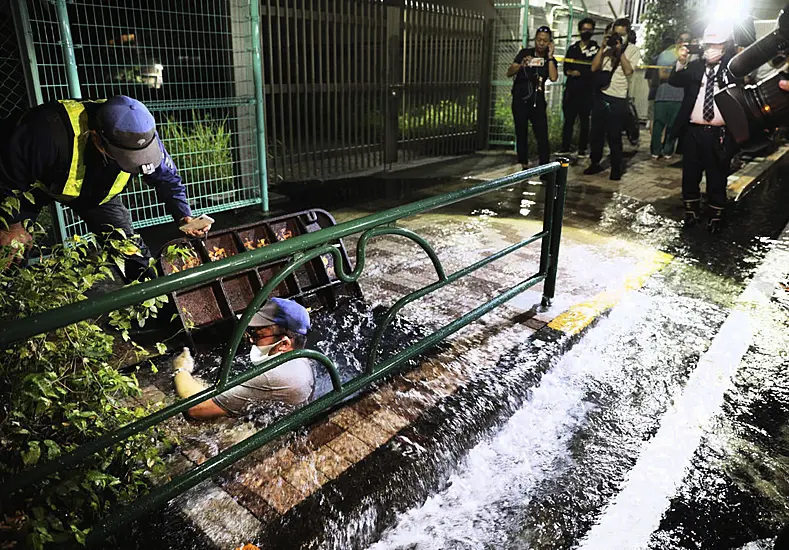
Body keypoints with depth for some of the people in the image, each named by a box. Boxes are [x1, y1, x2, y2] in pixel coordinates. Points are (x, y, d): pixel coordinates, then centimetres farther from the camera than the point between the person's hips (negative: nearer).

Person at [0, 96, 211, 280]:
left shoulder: (140, 134, -30)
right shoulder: (51, 133, -45)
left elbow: (168, 179, -14)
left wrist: (183, 216, -28)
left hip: (97, 188, 3)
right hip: (34, 183, -2)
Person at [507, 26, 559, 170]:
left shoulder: (551, 60, 4)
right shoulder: (524, 53, 1)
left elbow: (553, 78, -15)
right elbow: (509, 73, -8)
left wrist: (550, 57, -14)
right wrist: (521, 65, -28)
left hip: (537, 101, 0)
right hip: (519, 100, 0)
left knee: (542, 135, -10)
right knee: (521, 134, 6)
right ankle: (524, 166, 16)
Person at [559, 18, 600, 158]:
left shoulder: (596, 49, 3)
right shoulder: (572, 48, 16)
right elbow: (566, 69, 11)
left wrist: (580, 72, -13)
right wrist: (570, 72, -11)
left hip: (587, 91, -3)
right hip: (571, 89, 3)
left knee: (584, 120, 1)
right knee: (568, 119, 2)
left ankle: (582, 150, 3)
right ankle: (565, 148, 7)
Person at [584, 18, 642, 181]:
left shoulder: (633, 50, 2)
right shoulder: (607, 47, 11)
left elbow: (628, 71, -12)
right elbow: (594, 68, 1)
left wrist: (620, 51, -13)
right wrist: (602, 47, -6)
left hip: (618, 100, -3)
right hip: (601, 96, 4)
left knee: (614, 137, -1)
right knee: (596, 133, 10)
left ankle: (616, 169, 9)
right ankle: (595, 163, 23)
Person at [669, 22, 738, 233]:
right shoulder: (695, 66, 8)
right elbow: (674, 81, -2)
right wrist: (681, 63, -18)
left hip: (719, 134, -2)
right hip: (693, 131, 2)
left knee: (717, 179, 6)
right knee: (690, 176, 11)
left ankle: (716, 216, 20)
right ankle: (691, 212, 27)